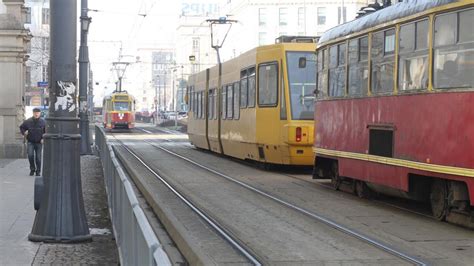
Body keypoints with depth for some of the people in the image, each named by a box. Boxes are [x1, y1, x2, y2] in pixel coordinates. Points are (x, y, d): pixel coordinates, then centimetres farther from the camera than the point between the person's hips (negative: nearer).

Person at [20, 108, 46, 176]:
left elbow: (47, 132, 4)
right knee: (30, 155, -15)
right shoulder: (28, 121, -1)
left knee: (38, 157, 1)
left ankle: (38, 171, 14)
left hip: (39, 142, 0)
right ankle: (32, 169, 3)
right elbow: (21, 127, 15)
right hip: (31, 142, 0)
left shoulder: (43, 122, -3)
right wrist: (24, 133, 2)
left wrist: (43, 138, -6)